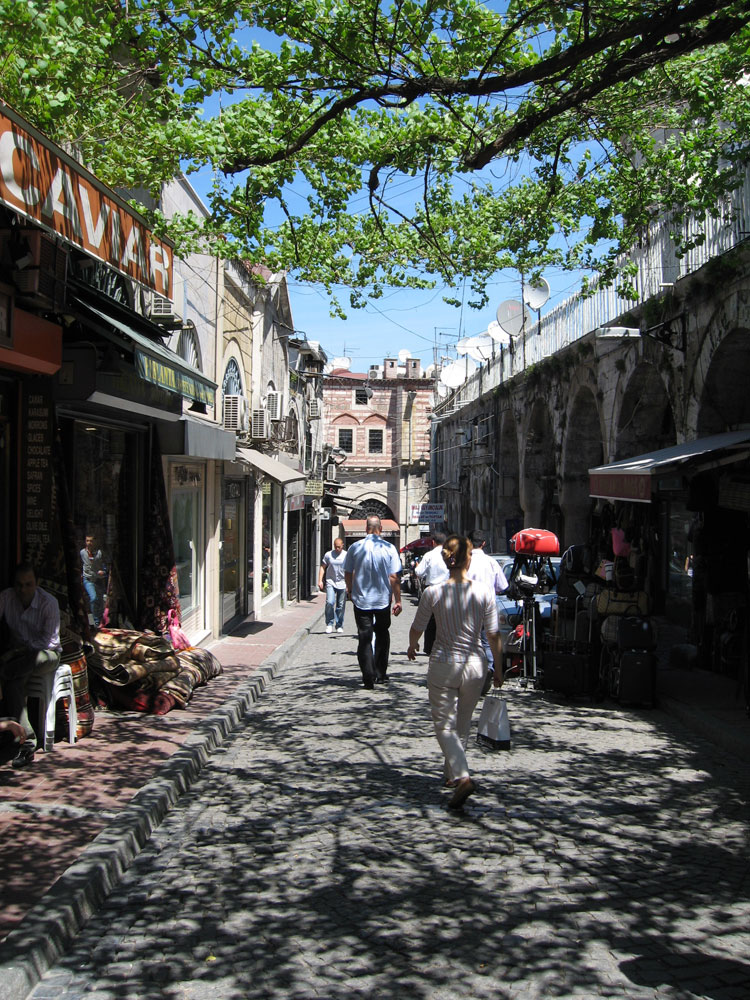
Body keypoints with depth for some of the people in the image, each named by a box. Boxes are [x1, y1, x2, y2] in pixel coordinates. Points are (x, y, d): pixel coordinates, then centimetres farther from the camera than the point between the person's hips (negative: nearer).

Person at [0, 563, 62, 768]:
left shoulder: (49, 603, -11)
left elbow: (49, 641, -13)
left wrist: (18, 651, -21)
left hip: (46, 653, -2)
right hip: (19, 653, 3)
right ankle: (27, 741, -35)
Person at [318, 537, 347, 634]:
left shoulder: (347, 555, 2)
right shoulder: (328, 555, 3)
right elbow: (323, 567, 8)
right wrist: (320, 580, -1)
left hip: (342, 583, 1)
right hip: (330, 582, -1)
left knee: (341, 606, 5)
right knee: (330, 602, -16)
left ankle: (339, 626, 18)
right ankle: (329, 624, -2)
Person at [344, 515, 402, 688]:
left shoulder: (355, 547, -4)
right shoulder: (389, 548, -7)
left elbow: (347, 573, 4)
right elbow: (394, 577, -9)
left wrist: (350, 591, 22)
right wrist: (398, 600, -1)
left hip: (361, 599, 0)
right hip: (383, 600, 0)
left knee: (364, 638, 2)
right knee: (382, 635, 18)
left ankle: (368, 678, -7)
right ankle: (380, 674, 20)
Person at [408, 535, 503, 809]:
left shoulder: (433, 593, -9)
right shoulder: (484, 592, -8)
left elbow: (416, 629, 2)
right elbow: (493, 636, -4)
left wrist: (412, 647, 25)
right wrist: (498, 670, 9)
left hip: (443, 665, -2)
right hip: (474, 664, 2)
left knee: (444, 725, 5)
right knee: (462, 725, 20)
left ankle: (462, 776, -16)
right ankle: (451, 775, 33)